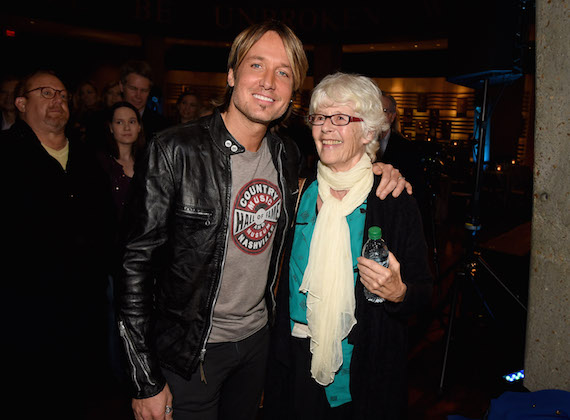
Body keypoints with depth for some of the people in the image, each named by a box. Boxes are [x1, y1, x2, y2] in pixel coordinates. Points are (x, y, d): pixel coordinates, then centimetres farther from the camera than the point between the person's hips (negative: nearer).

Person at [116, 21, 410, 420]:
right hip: (190, 351, -5)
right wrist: (147, 382, -14)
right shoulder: (176, 151, -19)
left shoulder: (287, 155, -2)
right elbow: (138, 264, -17)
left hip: (258, 338, 6)